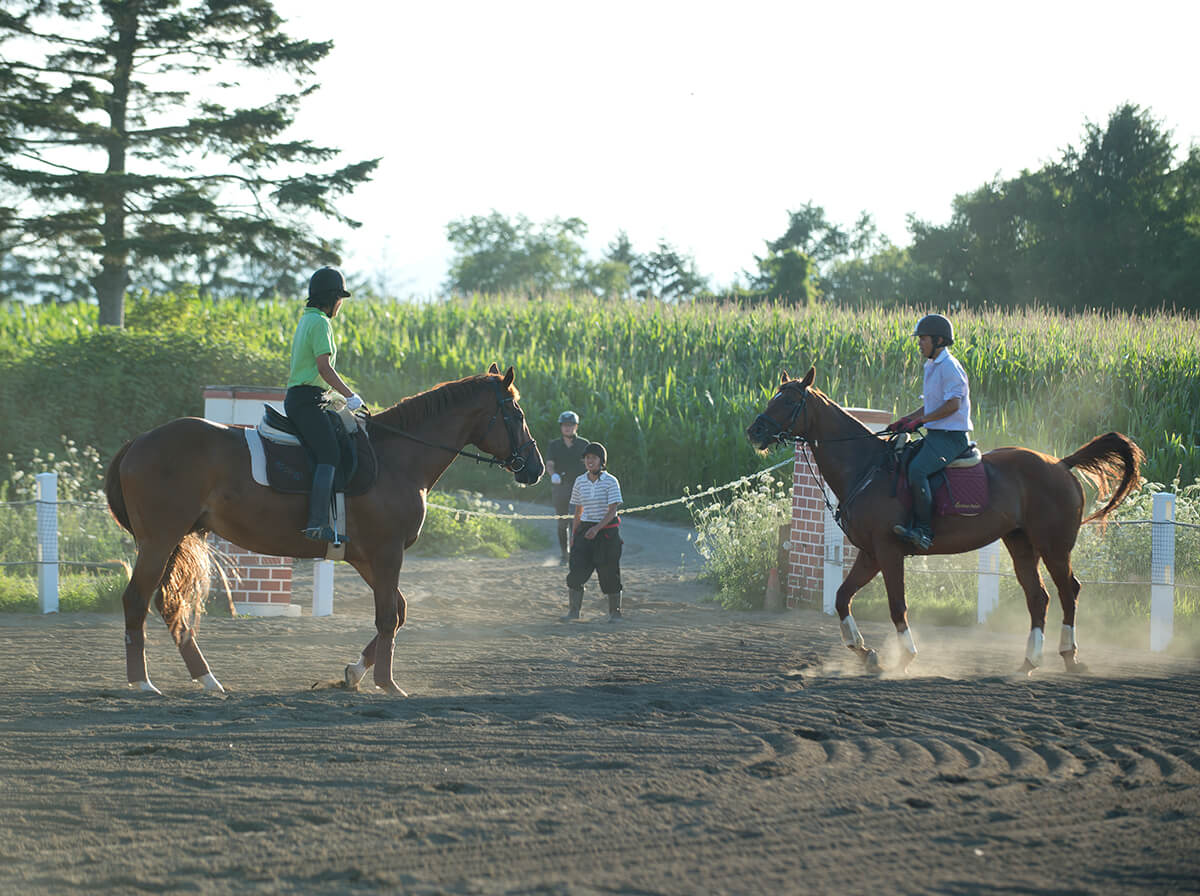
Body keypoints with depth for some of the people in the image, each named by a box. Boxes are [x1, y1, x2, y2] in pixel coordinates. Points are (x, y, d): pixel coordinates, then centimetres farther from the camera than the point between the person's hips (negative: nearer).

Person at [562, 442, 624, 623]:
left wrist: (597, 528, -25)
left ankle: (614, 611, 17)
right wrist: (573, 535, 9)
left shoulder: (610, 482, -8)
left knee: (609, 572, 2)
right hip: (585, 529, 4)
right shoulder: (580, 482, 6)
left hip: (607, 531, -4)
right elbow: (578, 511, 14)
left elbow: (612, 510, -13)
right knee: (576, 570, -8)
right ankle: (573, 610, -3)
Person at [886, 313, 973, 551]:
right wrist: (904, 421, 15)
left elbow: (953, 404, -20)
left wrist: (921, 420, -17)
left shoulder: (949, 366, -12)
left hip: (951, 437, -11)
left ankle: (924, 530, -30)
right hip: (936, 434, 11)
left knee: (917, 469, -30)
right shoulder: (932, 367, 19)